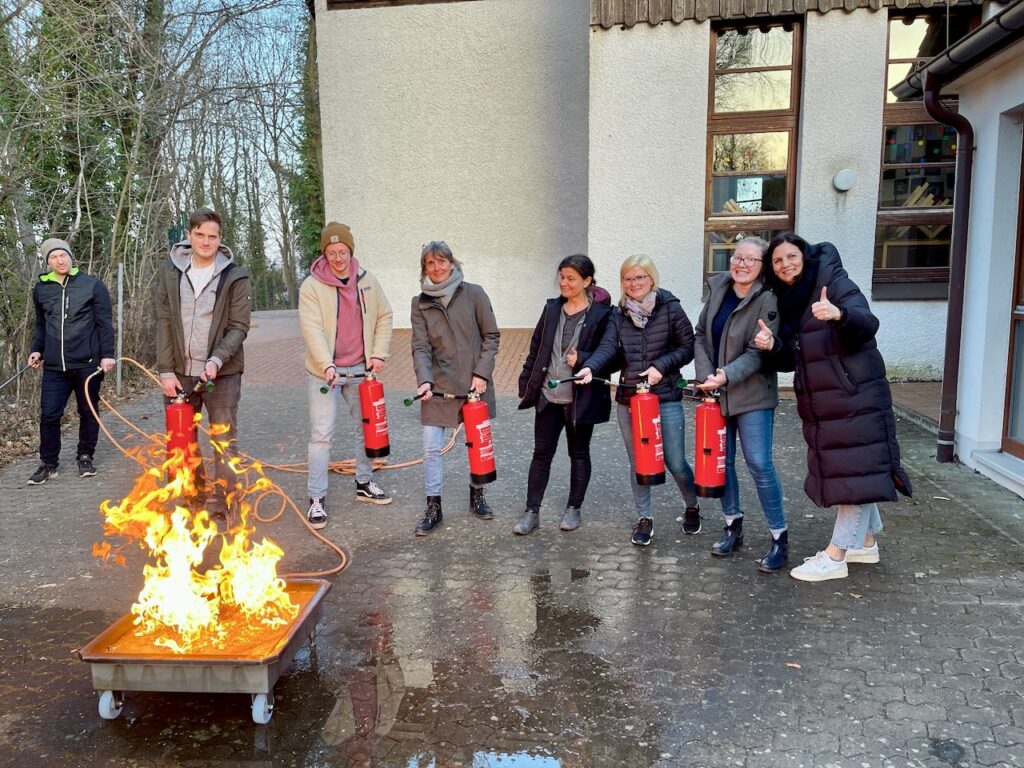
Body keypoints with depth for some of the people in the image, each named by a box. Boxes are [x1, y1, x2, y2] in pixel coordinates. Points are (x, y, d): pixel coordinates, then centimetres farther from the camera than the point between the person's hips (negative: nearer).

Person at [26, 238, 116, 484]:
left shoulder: (93, 285, -1)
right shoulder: (41, 289, 9)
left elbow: (105, 323, -2)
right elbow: (41, 324, 20)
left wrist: (107, 354, -9)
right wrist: (36, 349, 8)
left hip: (87, 363, -2)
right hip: (54, 366, 2)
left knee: (88, 412, 8)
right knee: (49, 415, 0)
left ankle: (85, 457, 24)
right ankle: (48, 463, 12)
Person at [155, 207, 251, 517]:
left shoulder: (235, 277, -4)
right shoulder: (169, 272, 4)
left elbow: (239, 327, -7)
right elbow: (164, 323, 3)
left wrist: (217, 360, -21)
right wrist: (166, 371, -2)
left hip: (222, 373, -3)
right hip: (180, 372, 3)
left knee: (224, 440, 0)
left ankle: (222, 505, 7)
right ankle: (193, 498, 24)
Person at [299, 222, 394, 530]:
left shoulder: (367, 281, 2)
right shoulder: (312, 286, -10)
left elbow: (384, 317, 10)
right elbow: (312, 329, -19)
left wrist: (378, 354, -1)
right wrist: (327, 365, -31)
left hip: (360, 370, 5)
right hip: (324, 372, -5)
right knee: (321, 434, -4)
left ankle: (364, 483, 32)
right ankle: (317, 498, 5)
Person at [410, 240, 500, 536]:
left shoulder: (473, 293, -2)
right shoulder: (420, 303, 3)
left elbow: (491, 336, -1)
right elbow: (420, 346, -4)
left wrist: (482, 373, -10)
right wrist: (424, 380, -19)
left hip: (474, 384, 0)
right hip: (438, 387, 1)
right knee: (431, 449, -3)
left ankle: (477, 496, 33)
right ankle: (433, 508, 10)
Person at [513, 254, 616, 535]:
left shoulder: (601, 313, -9)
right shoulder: (552, 308, 6)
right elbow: (535, 348, 10)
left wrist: (582, 360, -24)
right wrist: (526, 385, 8)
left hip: (582, 398, -4)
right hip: (548, 396, 4)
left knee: (579, 454, 13)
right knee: (541, 453, 7)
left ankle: (574, 509, 28)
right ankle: (532, 512, 16)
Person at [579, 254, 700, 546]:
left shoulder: (670, 308, -2)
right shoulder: (619, 314, 6)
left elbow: (687, 347, -1)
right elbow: (608, 346, -8)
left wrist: (661, 366, -15)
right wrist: (590, 367, -26)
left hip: (666, 396, -3)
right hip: (628, 399, 3)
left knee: (675, 463, 2)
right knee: (638, 464, 10)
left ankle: (692, 507, 31)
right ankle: (644, 519, 26)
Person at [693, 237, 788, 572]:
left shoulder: (767, 301, -12)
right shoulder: (717, 289, 4)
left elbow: (757, 353, -17)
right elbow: (700, 335, 6)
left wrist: (726, 376, -30)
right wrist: (705, 375, -7)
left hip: (752, 395, -5)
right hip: (716, 393, 5)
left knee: (759, 464, -6)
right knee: (722, 461, 11)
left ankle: (779, 538, 7)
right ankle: (733, 526, 28)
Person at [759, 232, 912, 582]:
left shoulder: (834, 283, -9)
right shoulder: (787, 300, 10)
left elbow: (867, 324, -25)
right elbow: (791, 359, 11)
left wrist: (839, 314, -45)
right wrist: (773, 345, -11)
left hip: (856, 397, -8)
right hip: (820, 404, 8)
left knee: (854, 470, -5)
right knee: (852, 471, 16)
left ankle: (835, 556, -1)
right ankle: (866, 541, 29)